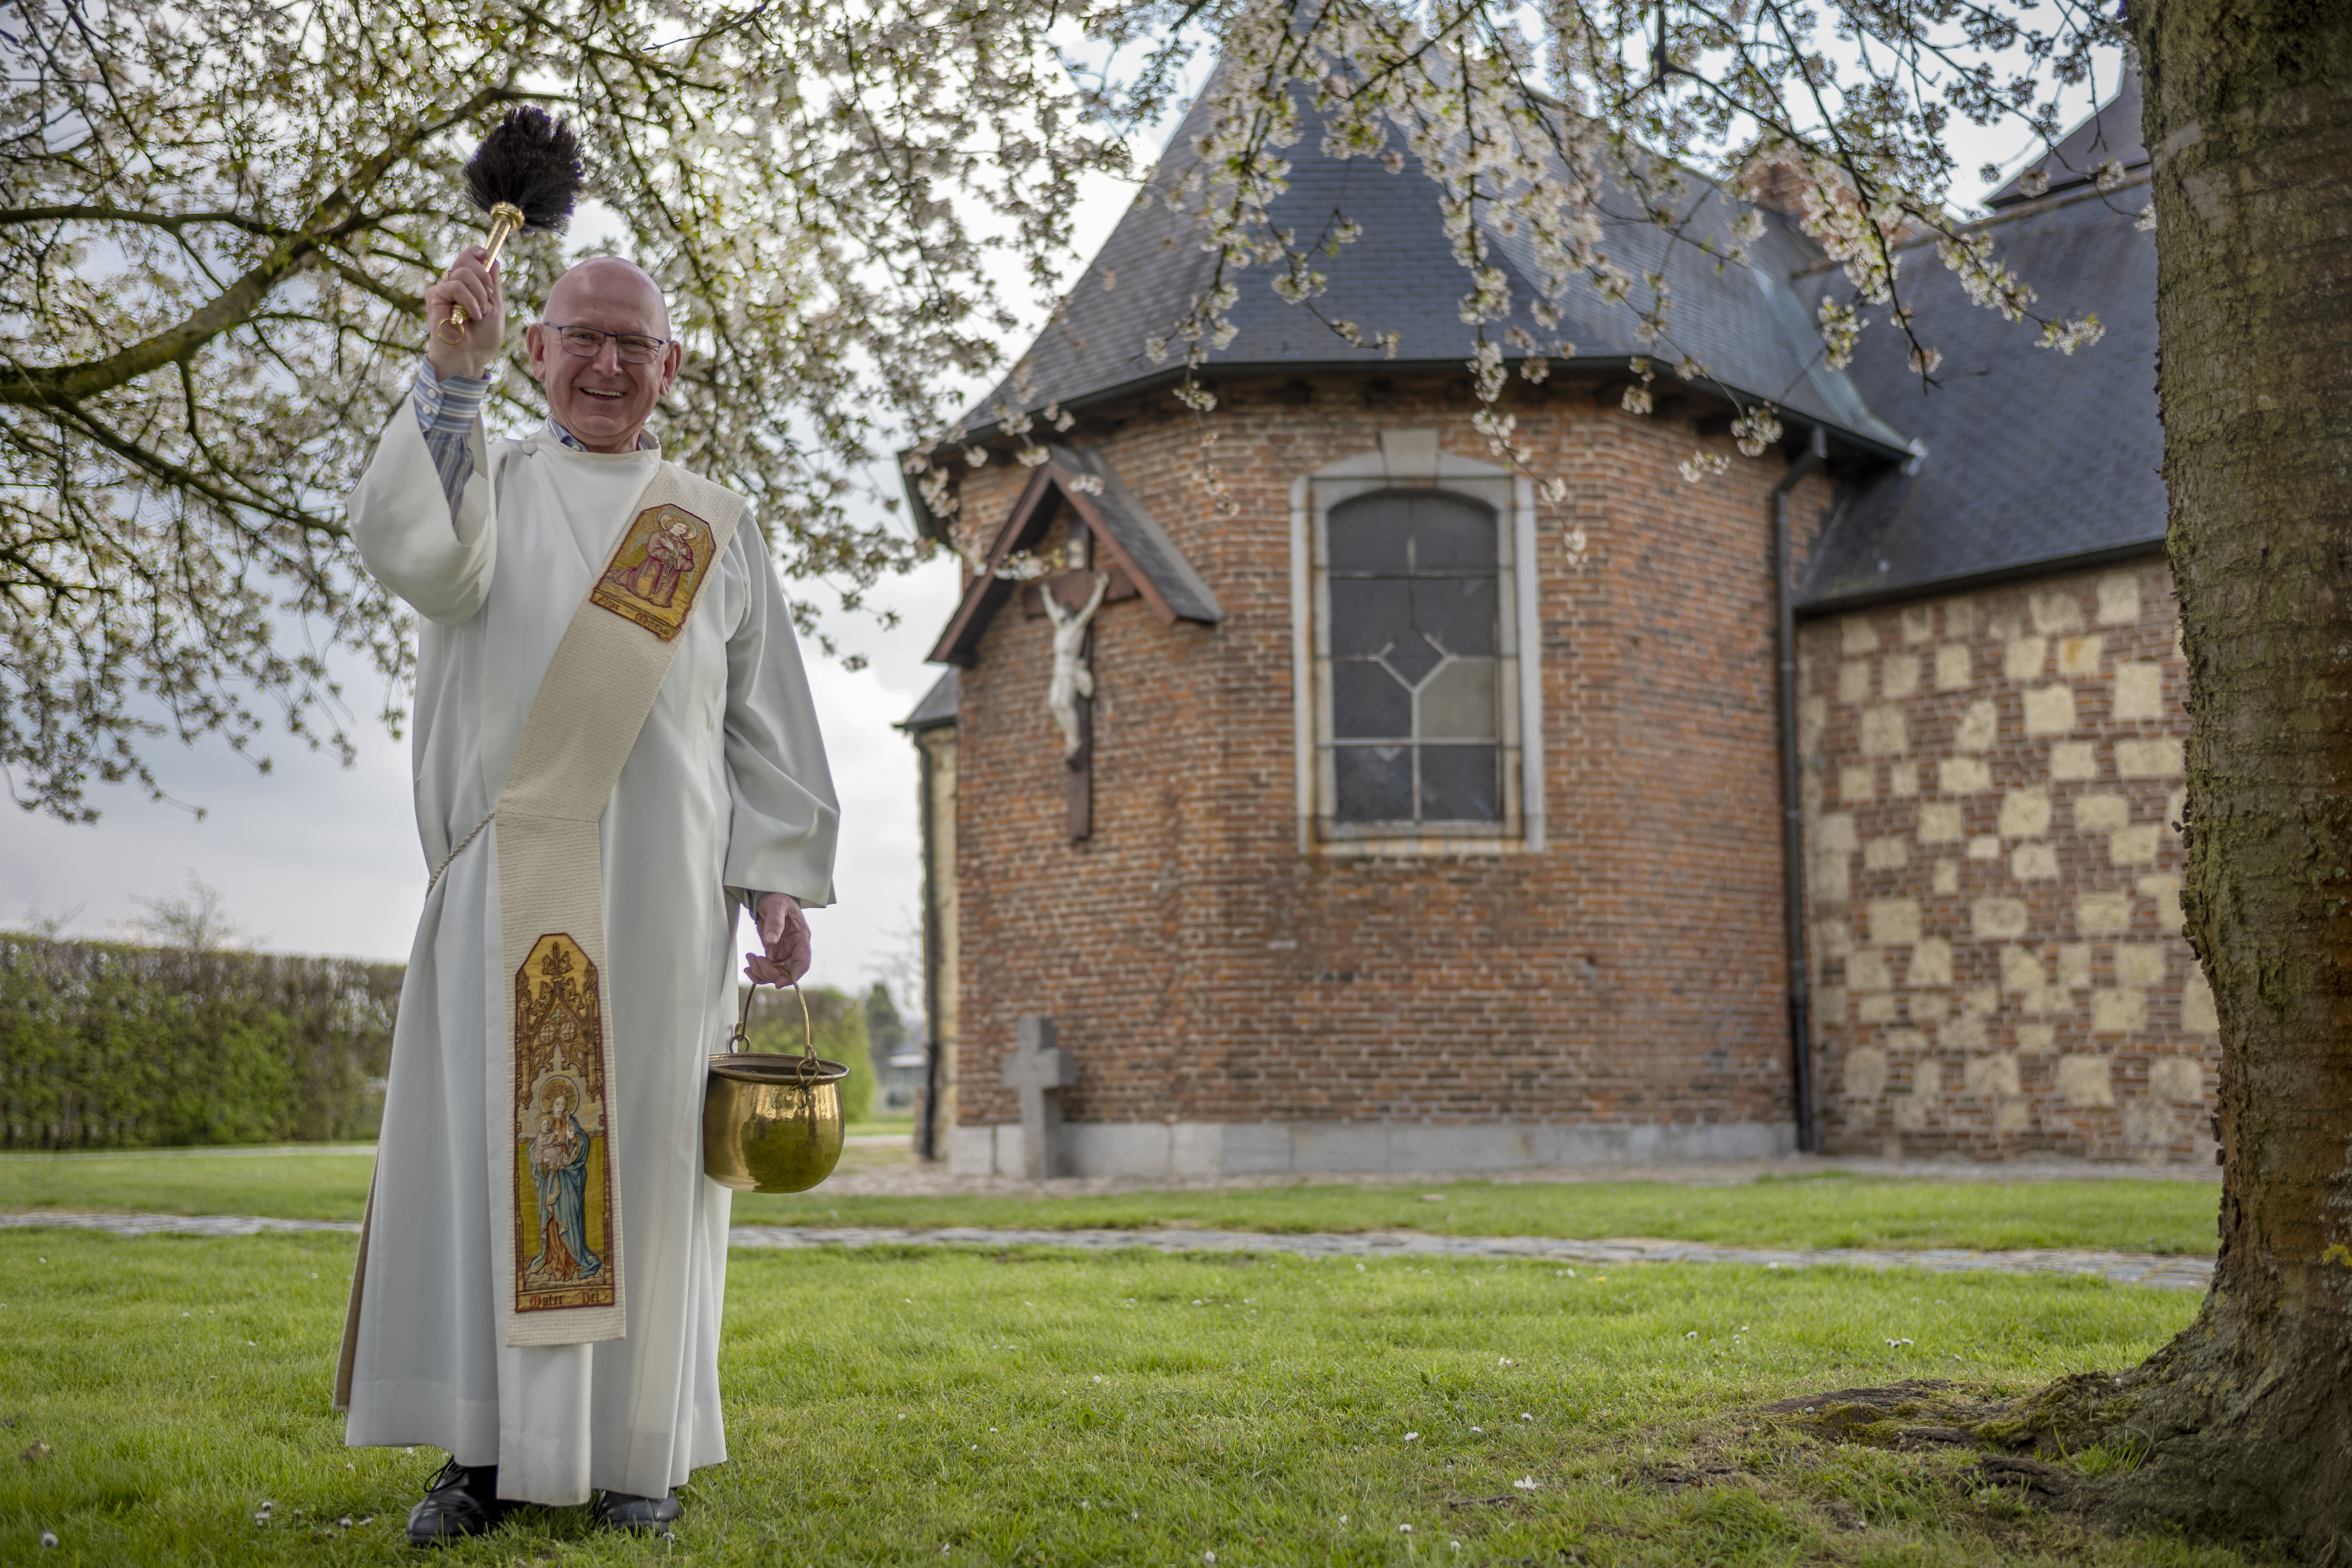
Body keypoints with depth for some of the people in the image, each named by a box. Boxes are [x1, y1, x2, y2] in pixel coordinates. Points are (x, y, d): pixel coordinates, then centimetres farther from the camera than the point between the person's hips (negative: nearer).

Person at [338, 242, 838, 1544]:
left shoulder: (714, 526, 15)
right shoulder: (486, 483, 11)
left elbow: (766, 718, 12)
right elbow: (412, 548, -14)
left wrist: (782, 875, 2)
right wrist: (451, 374, -25)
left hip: (663, 886, 1)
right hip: (509, 873, -1)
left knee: (643, 1149, 1)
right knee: (495, 1141, -2)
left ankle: (636, 1448, 9)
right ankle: (488, 1445, 6)